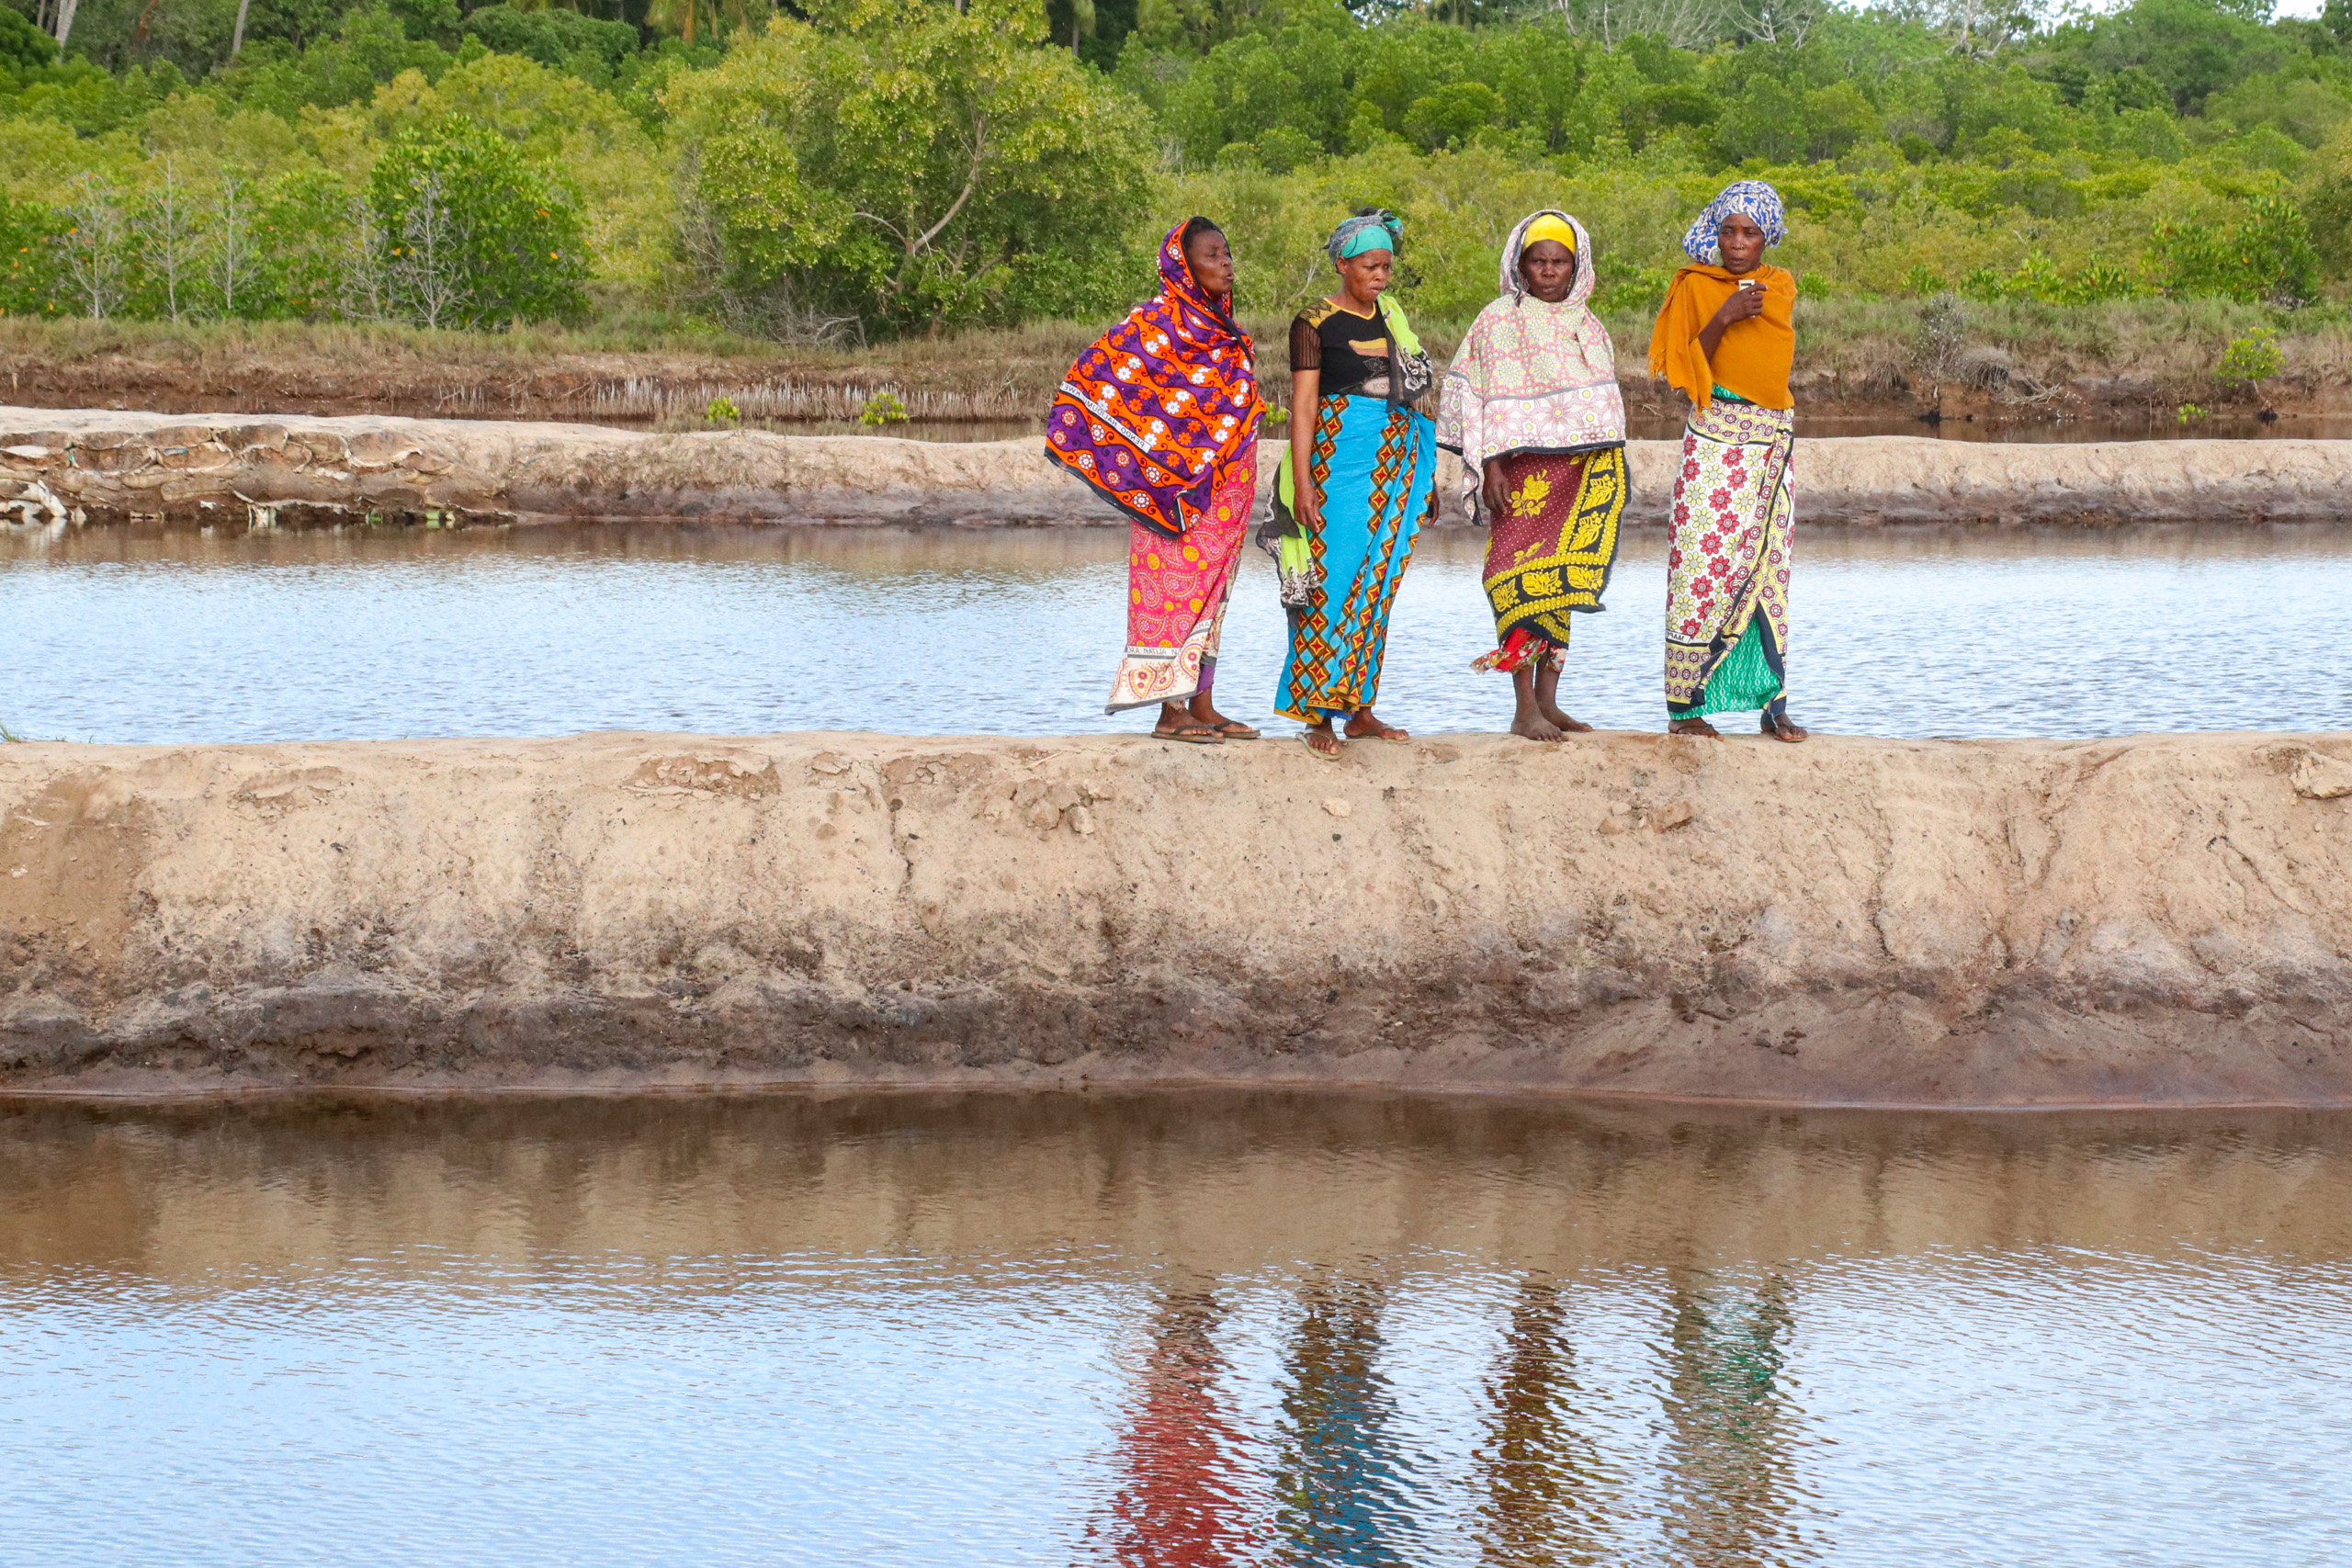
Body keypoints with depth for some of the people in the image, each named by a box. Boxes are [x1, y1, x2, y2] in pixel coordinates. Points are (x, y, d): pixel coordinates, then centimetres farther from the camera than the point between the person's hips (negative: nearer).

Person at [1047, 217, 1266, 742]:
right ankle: (1171, 712, -4)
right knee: (1177, 585, -6)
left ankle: (1202, 705, 14)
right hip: (1176, 482, -8)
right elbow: (1096, 370, -12)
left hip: (1220, 490, 8)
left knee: (1209, 589, 10)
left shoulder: (1219, 325, 14)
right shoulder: (1161, 319, -11)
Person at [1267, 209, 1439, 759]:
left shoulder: (1392, 318, 14)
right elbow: (1303, 404, -7)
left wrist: (1424, 478, 19)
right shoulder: (1315, 323, -3)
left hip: (1396, 464, 6)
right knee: (1334, 579, -10)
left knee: (1377, 585, 4)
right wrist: (1302, 484, -15)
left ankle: (1360, 708, 8)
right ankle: (1317, 713, -9)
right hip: (1338, 460, -6)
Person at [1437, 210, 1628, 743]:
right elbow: (1483, 400, -6)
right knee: (1524, 576, -10)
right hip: (1523, 466, -6)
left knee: (1562, 579, 6)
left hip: (1581, 470, 6)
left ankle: (1547, 702, 11)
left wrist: (1610, 479, 17)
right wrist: (1491, 467, -14)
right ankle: (1525, 709, -11)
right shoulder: (1499, 321, -1)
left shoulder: (1588, 327, 16)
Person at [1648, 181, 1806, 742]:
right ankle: (1685, 706, -7)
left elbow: (1774, 358, 16)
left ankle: (1773, 704, 6)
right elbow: (1683, 371, -5)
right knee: (1705, 562, -9)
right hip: (1716, 438, -5)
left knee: (1767, 566, 4)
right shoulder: (1695, 286, 0)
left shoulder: (1780, 286, 13)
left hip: (1772, 440, 5)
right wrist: (1722, 319, -17)